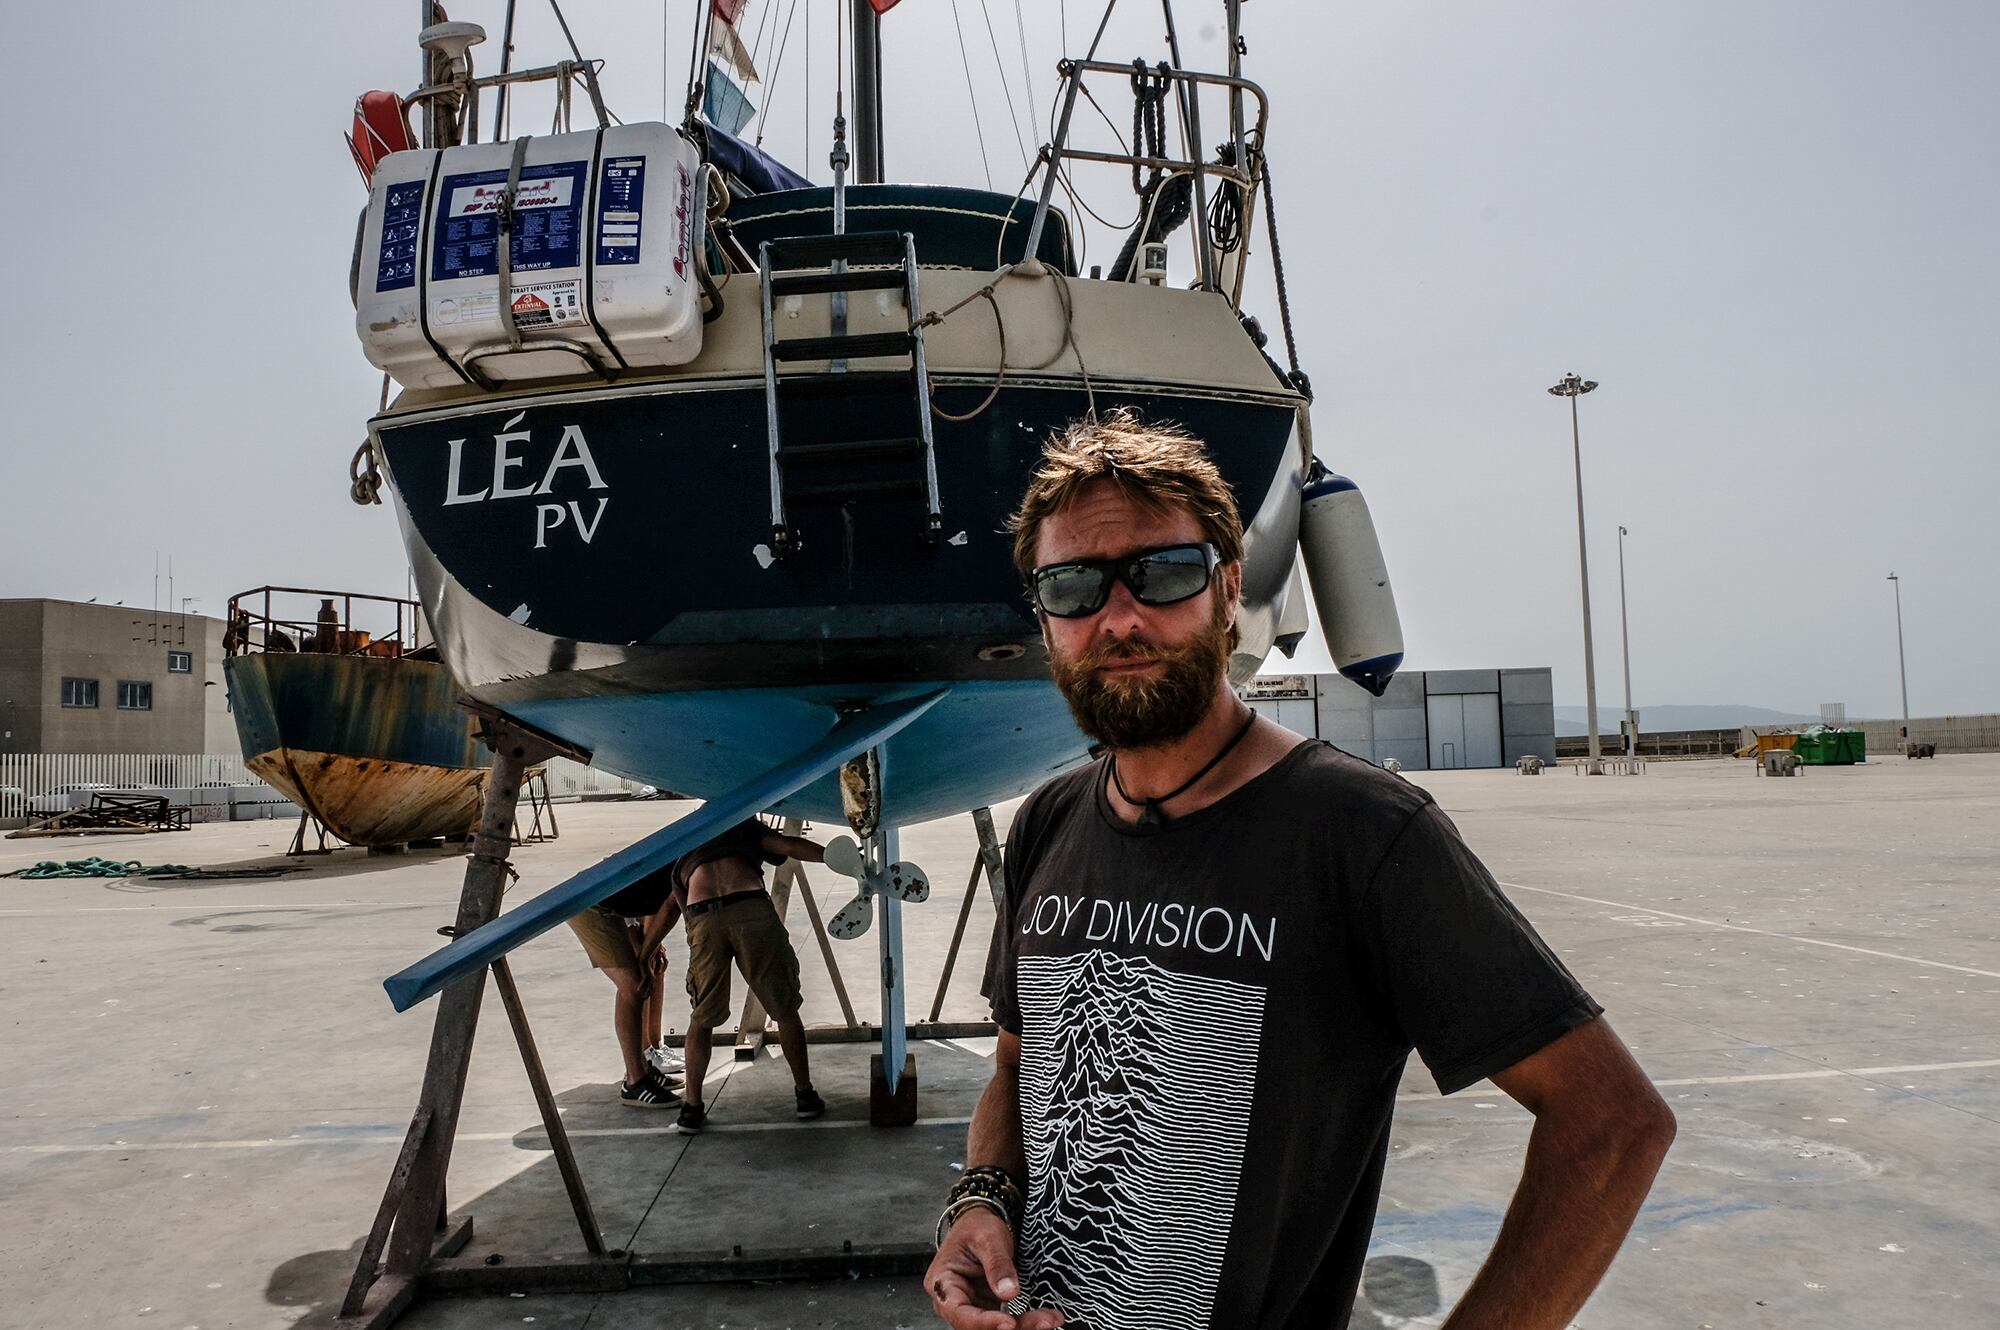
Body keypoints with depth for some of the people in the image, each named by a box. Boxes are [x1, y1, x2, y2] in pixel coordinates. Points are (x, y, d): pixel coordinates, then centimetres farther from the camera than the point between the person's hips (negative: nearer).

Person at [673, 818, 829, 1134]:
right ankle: (805, 1095, 22)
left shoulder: (683, 855, 36)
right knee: (786, 1011, 15)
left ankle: (692, 1108, 21)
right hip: (752, 910, -2)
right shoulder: (744, 826, 28)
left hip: (703, 919, 2)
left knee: (701, 1021, 20)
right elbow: (788, 846, 12)